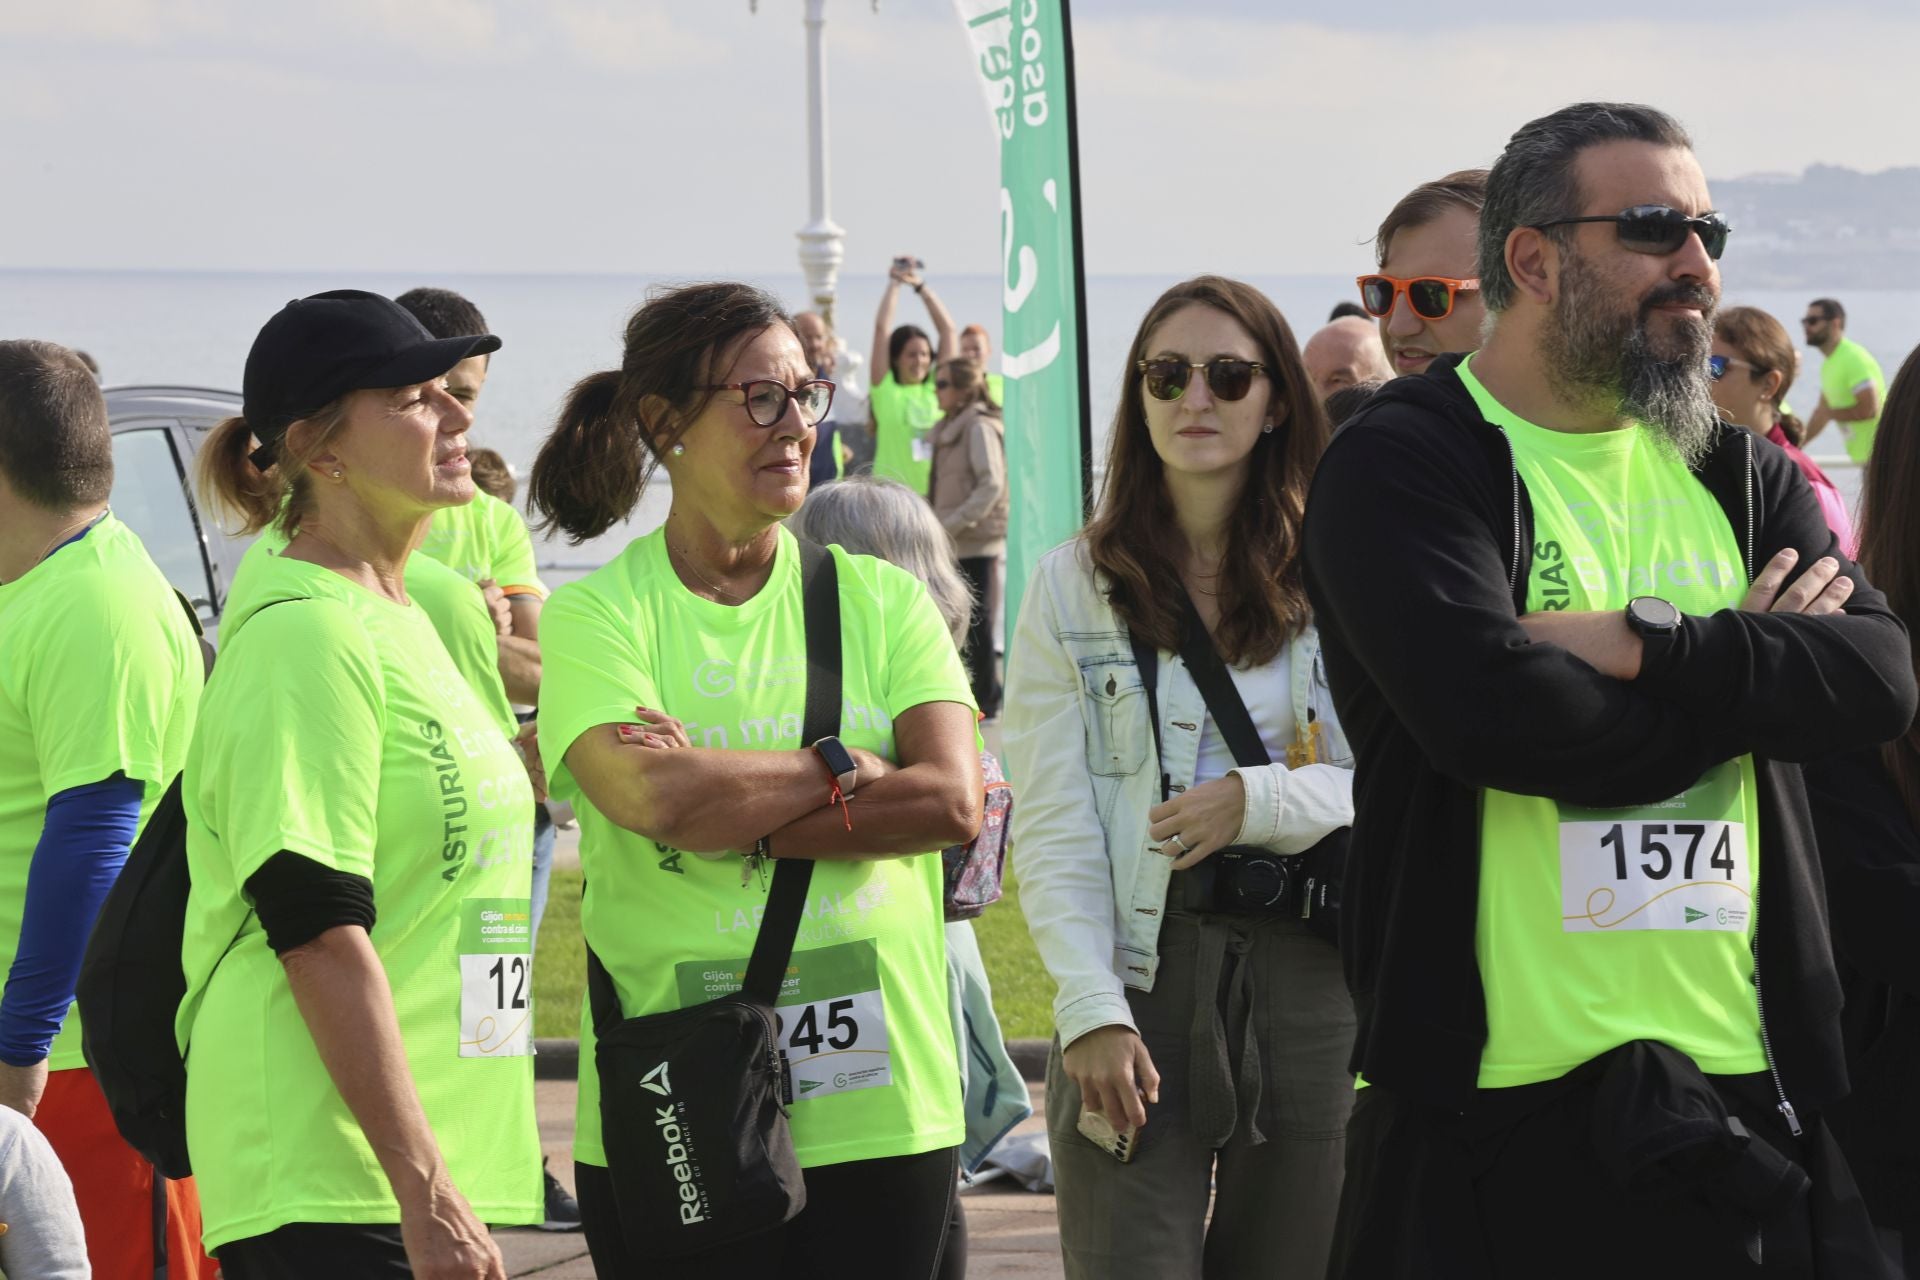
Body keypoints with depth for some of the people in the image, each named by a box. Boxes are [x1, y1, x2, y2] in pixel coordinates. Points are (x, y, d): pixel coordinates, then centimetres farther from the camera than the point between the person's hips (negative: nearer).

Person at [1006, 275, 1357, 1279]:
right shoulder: (1075, 584, 5)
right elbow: (1052, 825, 0)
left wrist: (1262, 801, -15)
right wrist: (1090, 1009, -11)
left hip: (1311, 971, 1)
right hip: (1141, 972, -1)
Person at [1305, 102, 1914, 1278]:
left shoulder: (1738, 474, 16)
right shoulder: (1403, 465, -3)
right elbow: (1492, 713, -20)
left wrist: (1651, 645, -14)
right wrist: (1749, 669, -7)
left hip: (1746, 1083, 5)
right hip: (1494, 1096, -5)